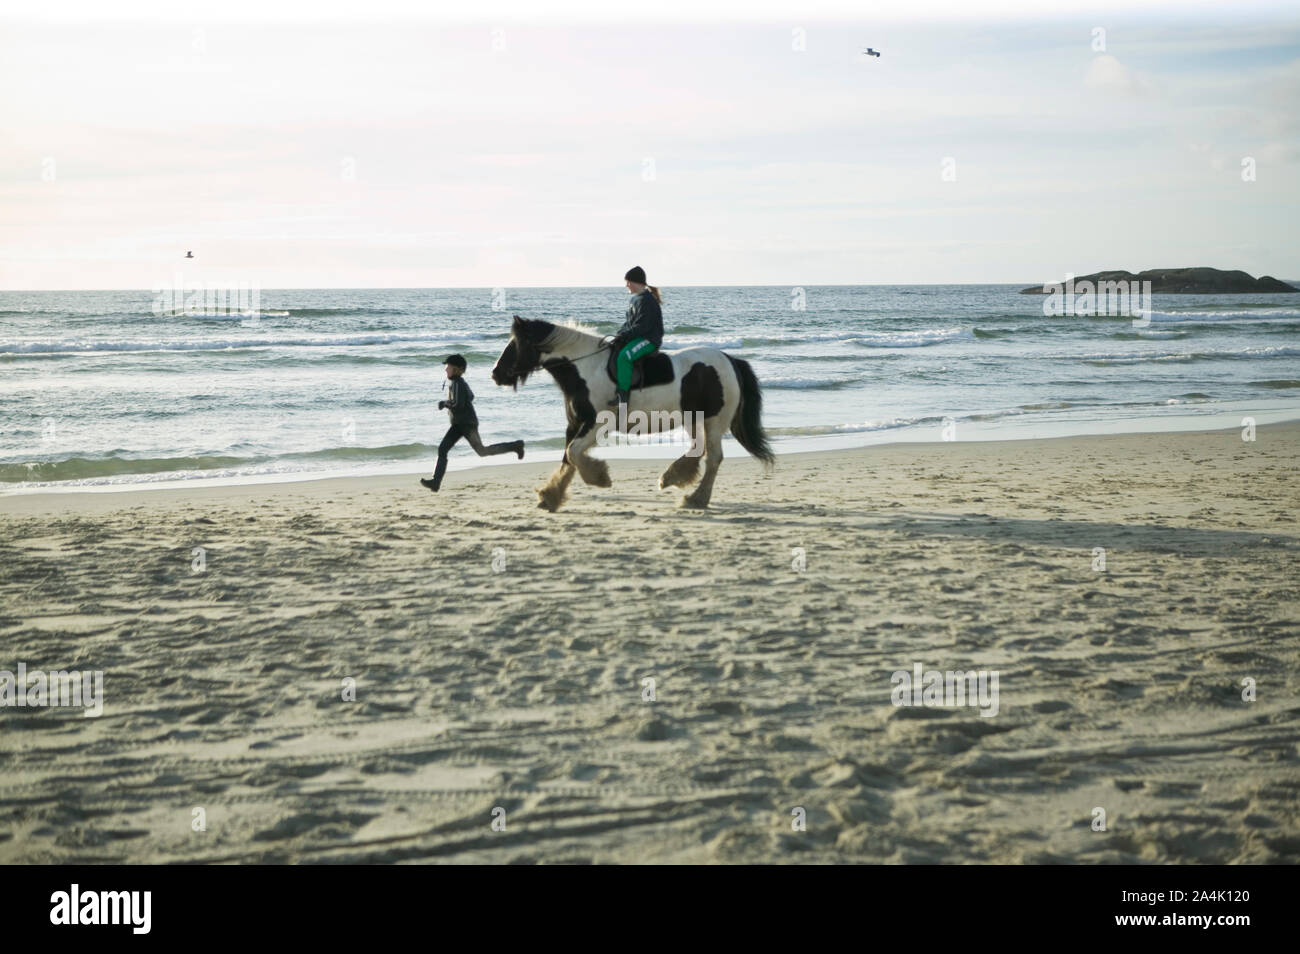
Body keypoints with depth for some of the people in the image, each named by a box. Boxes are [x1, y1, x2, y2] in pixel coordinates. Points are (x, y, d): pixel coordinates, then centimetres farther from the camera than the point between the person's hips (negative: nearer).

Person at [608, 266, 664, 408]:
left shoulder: (646, 300, -15)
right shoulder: (636, 299, 17)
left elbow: (642, 326, -21)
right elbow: (629, 323, 22)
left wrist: (624, 335, -20)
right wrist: (619, 333, 5)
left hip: (649, 339, -11)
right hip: (636, 337, 11)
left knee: (624, 356, -32)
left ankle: (622, 394, -34)